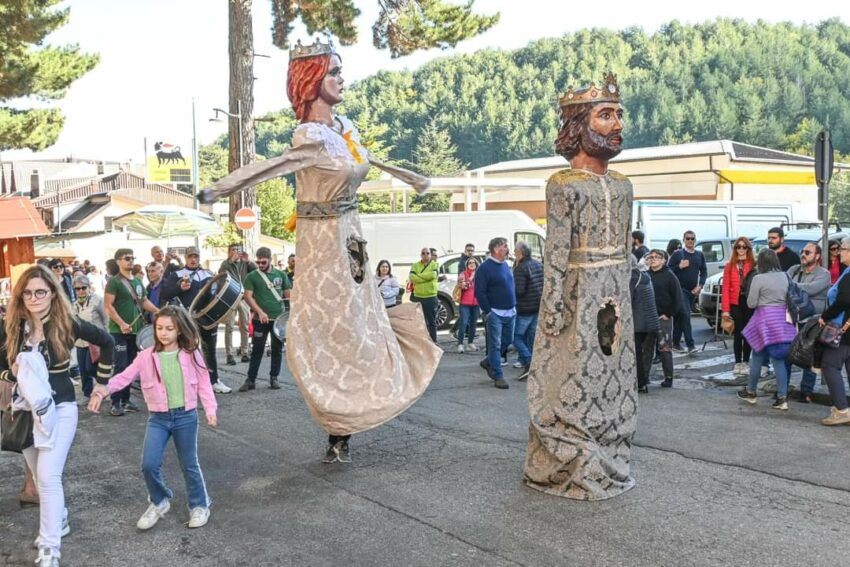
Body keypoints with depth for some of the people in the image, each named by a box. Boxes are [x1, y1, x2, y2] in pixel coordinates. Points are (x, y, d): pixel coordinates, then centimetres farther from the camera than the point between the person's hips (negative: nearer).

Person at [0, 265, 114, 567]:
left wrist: (102, 380, 3)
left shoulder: (67, 324, -11)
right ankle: (59, 521, 39)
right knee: (40, 476, 16)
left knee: (48, 476, -10)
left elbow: (106, 341, 2)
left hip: (60, 408, -4)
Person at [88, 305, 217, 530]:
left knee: (189, 465, 9)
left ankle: (199, 505, 29)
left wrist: (210, 410, -11)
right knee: (149, 465, -5)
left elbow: (203, 384, -2)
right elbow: (124, 377, -8)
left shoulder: (191, 355, -5)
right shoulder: (146, 356, -3)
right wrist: (103, 390, -24)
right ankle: (159, 502, 23)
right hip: (158, 418, 1)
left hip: (186, 416, -1)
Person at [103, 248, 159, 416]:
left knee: (131, 367, 10)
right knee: (120, 366, -8)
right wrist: (121, 323, -22)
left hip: (135, 330, 7)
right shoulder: (114, 282, -8)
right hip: (119, 331, -7)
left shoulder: (138, 282, 14)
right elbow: (107, 306, -14)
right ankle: (115, 403, -2)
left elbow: (145, 301, 22)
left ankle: (126, 400, 19)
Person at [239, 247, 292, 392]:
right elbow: (248, 296, -7)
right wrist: (260, 312, -18)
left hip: (279, 318, 3)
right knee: (257, 350, 2)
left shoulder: (281, 275, 7)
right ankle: (250, 380, 8)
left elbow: (288, 294, 10)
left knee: (277, 349, 8)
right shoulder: (252, 276, -1)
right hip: (261, 319, -2)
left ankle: (274, 378, 18)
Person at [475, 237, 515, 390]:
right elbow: (479, 292, -14)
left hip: (510, 312, 8)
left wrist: (514, 306, 15)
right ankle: (498, 377, 0)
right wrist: (488, 312, -15)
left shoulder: (505, 265, 13)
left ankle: (488, 362, 33)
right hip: (495, 313, -8)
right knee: (495, 345, -4)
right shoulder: (485, 268, -11)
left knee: (507, 341, 14)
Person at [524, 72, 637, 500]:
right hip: (578, 294, -6)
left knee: (613, 378, 11)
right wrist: (553, 308, -15)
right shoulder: (563, 184, -8)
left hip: (615, 296, 7)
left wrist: (624, 296, 14)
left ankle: (607, 467, 23)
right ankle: (571, 470, 13)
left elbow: (625, 246, 15)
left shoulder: (621, 185, 12)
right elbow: (556, 252, -12)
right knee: (573, 380, 0)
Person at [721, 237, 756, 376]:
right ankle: (738, 363, 14)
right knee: (737, 334, 5)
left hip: (750, 303, 0)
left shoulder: (754, 265, 0)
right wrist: (725, 309, -6)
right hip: (735, 304, 0)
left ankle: (746, 362, 17)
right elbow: (726, 288, 0)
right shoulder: (729, 266, 3)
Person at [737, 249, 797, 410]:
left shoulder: (759, 278, -11)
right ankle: (782, 397, 2)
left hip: (765, 319, -5)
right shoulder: (784, 276, 5)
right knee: (779, 359, 6)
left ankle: (751, 392, 23)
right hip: (782, 319, 5)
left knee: (757, 356, 10)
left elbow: (751, 303, -7)